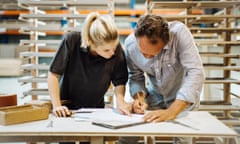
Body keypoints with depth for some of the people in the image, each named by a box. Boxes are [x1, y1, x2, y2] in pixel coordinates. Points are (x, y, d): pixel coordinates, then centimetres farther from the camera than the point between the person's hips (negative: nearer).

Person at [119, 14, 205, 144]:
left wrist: (171, 112, -42)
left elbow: (195, 73, -35)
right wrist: (139, 97, -24)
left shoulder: (179, 33, -30)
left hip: (183, 101, -2)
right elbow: (136, 77, -4)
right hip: (154, 98, 3)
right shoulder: (130, 44, -18)